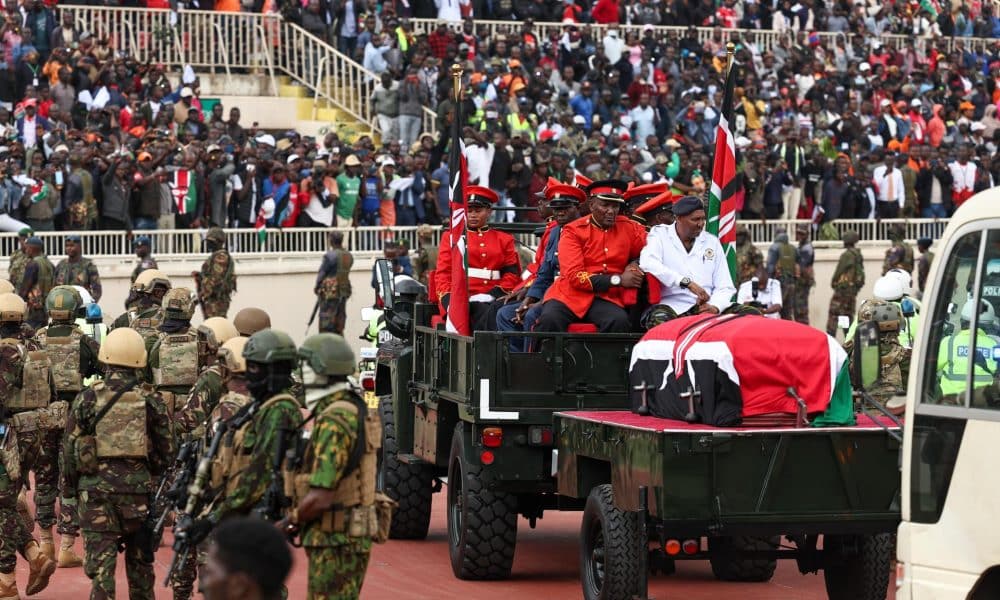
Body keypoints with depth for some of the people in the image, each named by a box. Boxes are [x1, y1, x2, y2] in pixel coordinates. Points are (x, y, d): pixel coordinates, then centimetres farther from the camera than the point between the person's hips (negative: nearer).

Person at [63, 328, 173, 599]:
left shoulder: (87, 399, -3)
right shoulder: (152, 400, 0)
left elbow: (70, 448, 1)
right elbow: (165, 451, 3)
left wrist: (72, 487, 12)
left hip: (96, 488, -1)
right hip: (140, 489, 1)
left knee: (101, 562, -2)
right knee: (139, 560, 15)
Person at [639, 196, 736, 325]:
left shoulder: (712, 242, 19)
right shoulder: (660, 234, 8)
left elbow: (725, 287, 14)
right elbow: (648, 264, -15)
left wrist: (715, 307, -10)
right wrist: (687, 282, -21)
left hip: (704, 308, 3)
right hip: (671, 305, -3)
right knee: (660, 319, -38)